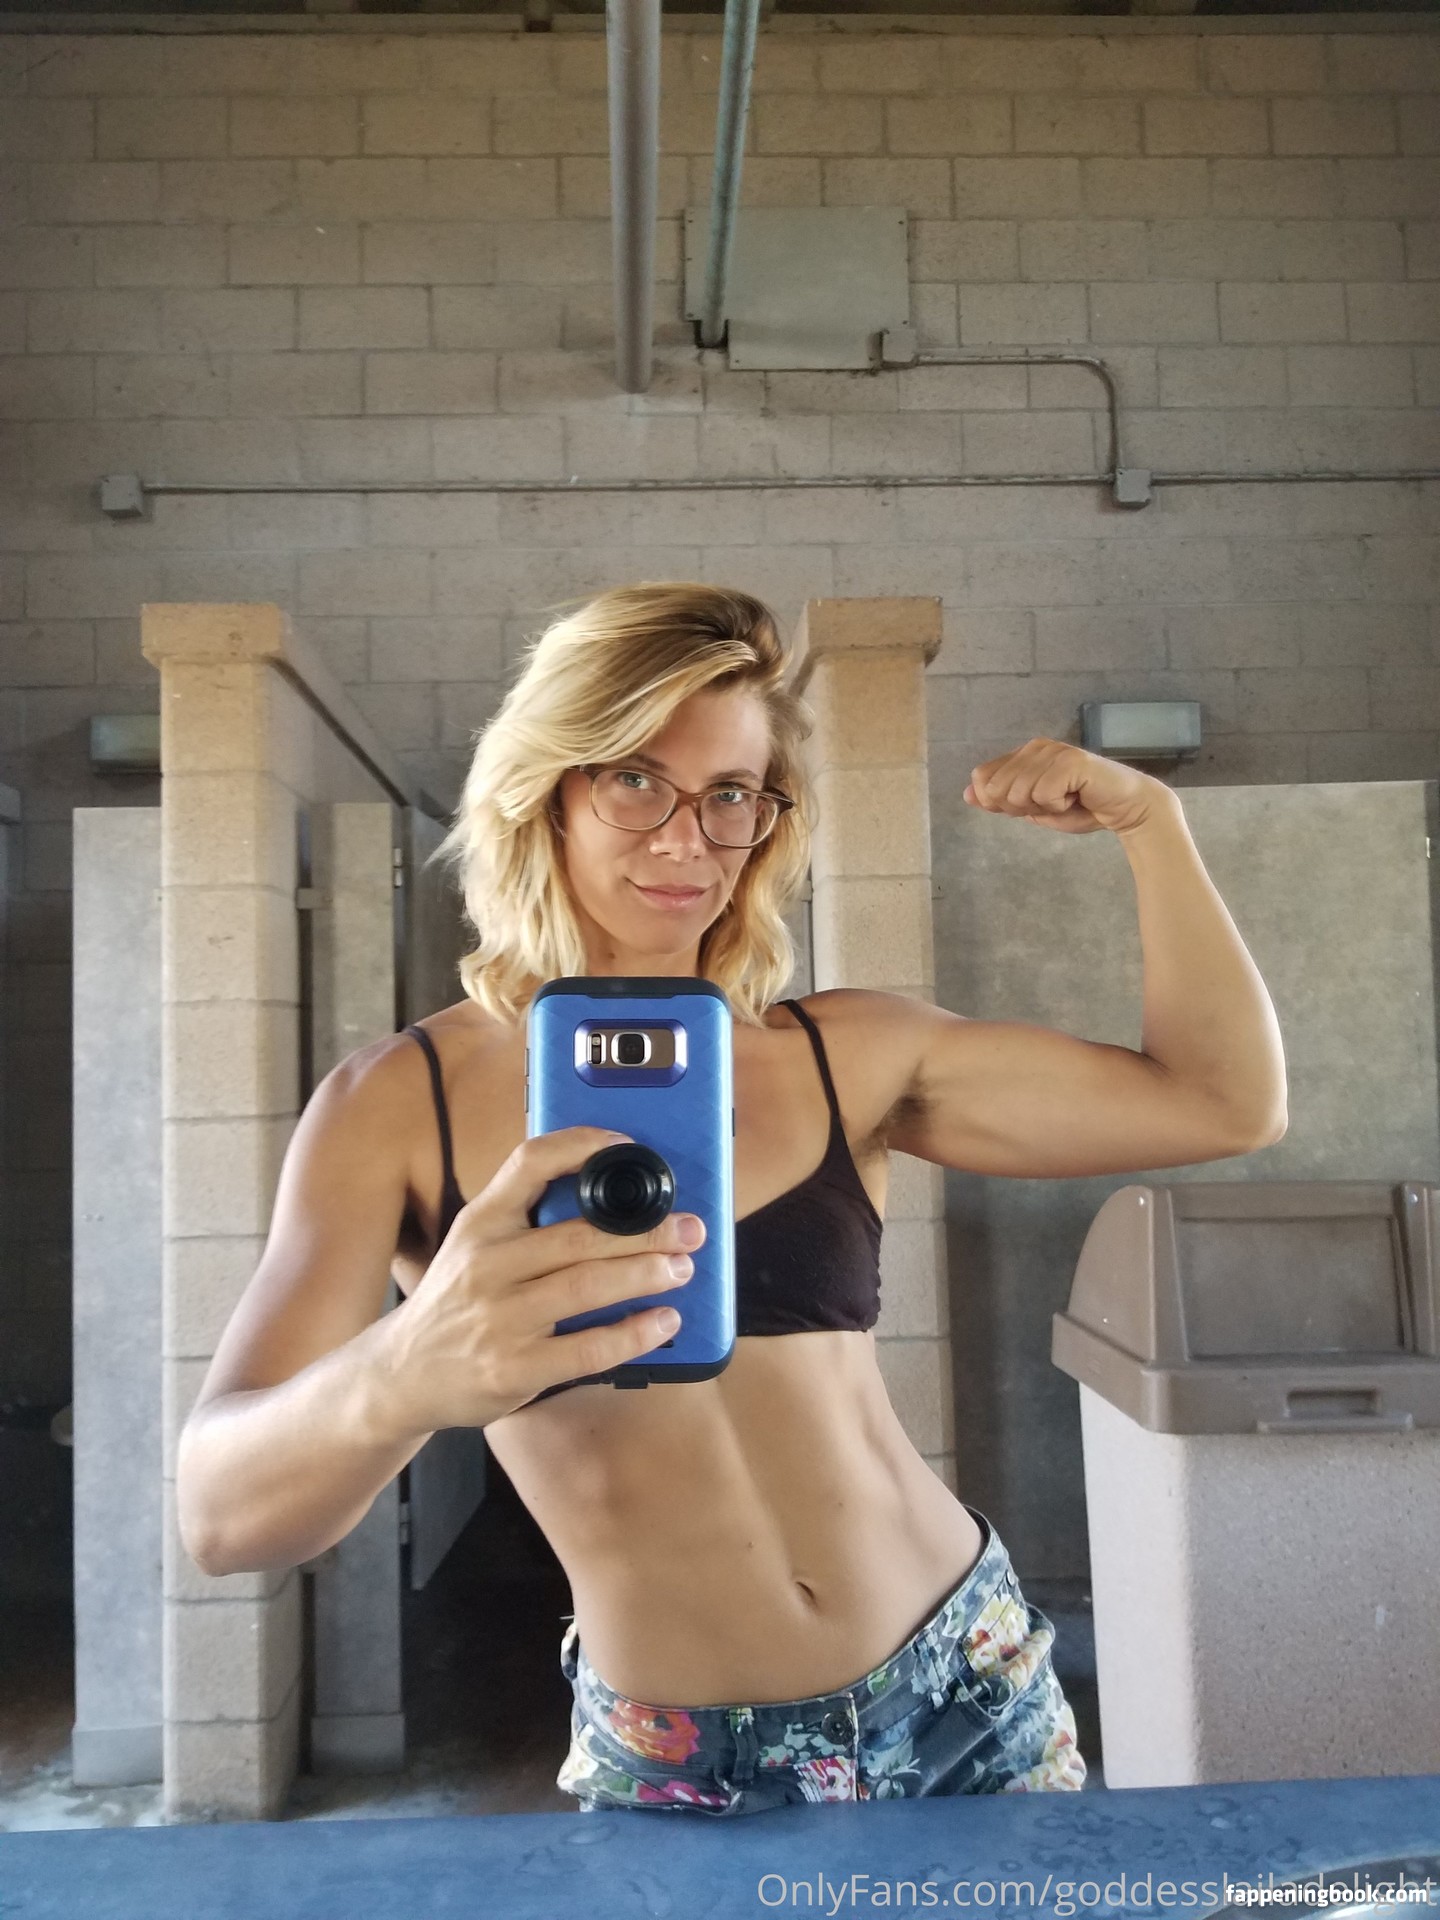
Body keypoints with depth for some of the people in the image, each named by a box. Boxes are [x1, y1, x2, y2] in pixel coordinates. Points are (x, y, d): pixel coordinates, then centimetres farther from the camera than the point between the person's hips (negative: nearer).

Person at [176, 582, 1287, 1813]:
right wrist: (402, 1379, -43)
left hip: (966, 1696, 3)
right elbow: (220, 1513, -21)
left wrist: (1146, 816, -10)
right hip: (671, 1775, -2)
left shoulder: (848, 1055, -4)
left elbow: (1225, 1103, -1)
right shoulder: (398, 1106, -11)